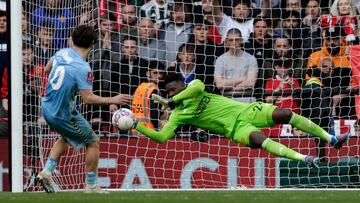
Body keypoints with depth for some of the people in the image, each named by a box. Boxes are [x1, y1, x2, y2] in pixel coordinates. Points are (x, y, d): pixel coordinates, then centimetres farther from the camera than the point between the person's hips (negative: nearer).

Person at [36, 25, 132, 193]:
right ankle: (91, 186, 16)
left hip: (47, 108, 8)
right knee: (93, 142, 10)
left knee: (66, 138, 33)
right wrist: (113, 100, -15)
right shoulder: (82, 68, -25)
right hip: (64, 115, -8)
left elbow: (47, 69, 18)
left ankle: (47, 172, 19)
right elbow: (88, 98, -26)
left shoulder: (61, 53, -2)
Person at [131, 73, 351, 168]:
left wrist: (173, 100, -14)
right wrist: (137, 126, -14)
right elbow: (162, 137, -5)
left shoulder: (193, 89, 4)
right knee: (259, 139, -32)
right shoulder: (177, 115, 2)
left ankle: (331, 139, -7)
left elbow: (199, 86, -21)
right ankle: (304, 158, -44)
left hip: (244, 111, 2)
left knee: (284, 114, -14)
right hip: (235, 128, -2)